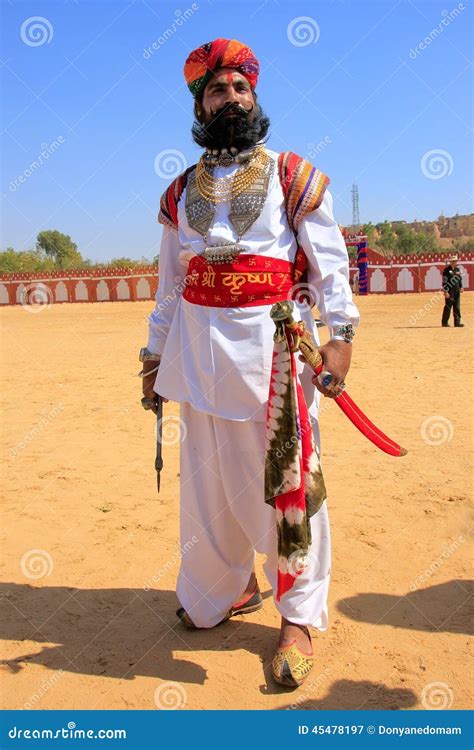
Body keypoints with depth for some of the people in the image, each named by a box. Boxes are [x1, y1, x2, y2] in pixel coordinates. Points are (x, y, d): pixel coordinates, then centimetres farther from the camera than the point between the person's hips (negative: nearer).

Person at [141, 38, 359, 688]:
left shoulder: (294, 177, 5)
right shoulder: (181, 191, 15)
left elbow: (330, 262, -2)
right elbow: (170, 281, 17)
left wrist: (339, 334, -14)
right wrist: (155, 353, 13)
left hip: (275, 342, -4)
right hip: (199, 345, 4)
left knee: (286, 477, -1)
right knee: (205, 478, 10)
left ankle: (300, 616, 15)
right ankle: (225, 589, 32)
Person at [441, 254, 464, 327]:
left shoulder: (458, 269, 12)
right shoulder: (446, 270, -9)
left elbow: (460, 279, 20)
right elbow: (444, 282, -12)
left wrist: (461, 287, 6)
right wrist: (445, 292, -17)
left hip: (457, 291, 7)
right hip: (449, 291, -7)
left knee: (457, 307, 6)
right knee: (448, 306, -2)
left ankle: (457, 322, 9)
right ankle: (444, 322, 6)